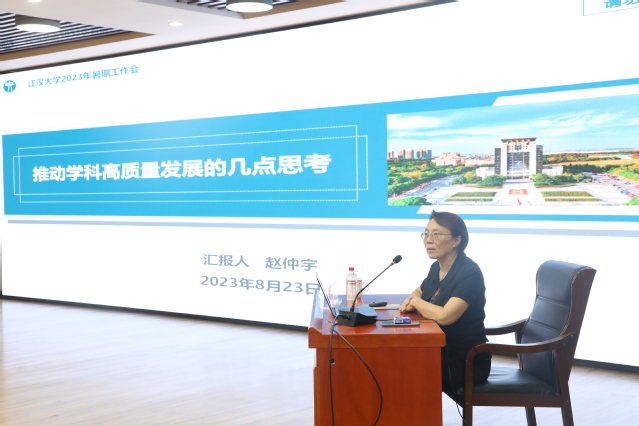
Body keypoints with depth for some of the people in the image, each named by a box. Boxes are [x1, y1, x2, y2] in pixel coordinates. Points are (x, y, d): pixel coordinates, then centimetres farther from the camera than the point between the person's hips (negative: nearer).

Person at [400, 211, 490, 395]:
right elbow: (419, 291, 27)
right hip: (440, 353, 8)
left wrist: (416, 302, -11)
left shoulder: (470, 273, -19)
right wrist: (411, 301, 2)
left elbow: (444, 316, -31)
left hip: (466, 363, -8)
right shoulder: (437, 268, 7)